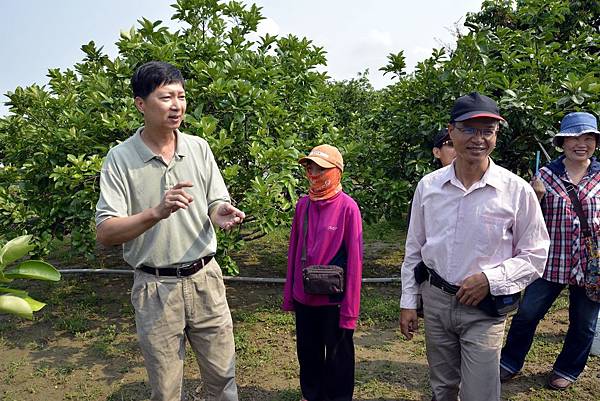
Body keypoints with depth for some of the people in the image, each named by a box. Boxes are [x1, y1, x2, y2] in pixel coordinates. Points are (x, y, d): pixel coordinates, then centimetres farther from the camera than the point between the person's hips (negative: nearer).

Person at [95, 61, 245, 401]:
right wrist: (157, 212, -29)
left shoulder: (198, 147, 1)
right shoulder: (120, 159, -9)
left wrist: (222, 214, -18)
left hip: (205, 278, 3)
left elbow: (216, 203, 6)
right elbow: (105, 233, -14)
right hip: (155, 287, -2)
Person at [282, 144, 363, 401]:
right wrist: (289, 294, 9)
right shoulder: (303, 205, 1)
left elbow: (354, 260, -13)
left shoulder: (348, 208, -14)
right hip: (304, 297, 5)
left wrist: (350, 308, -13)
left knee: (338, 357, 13)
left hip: (333, 299, -5)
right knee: (307, 353, 21)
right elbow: (294, 250, 7)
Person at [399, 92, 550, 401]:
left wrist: (490, 279, -17)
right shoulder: (428, 185, -4)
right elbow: (414, 250, 4)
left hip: (484, 309, -2)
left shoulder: (517, 190, -11)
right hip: (435, 300, 3)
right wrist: (408, 302, 5)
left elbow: (535, 256, -3)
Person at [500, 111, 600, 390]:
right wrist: (535, 197, -18)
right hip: (551, 261, -1)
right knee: (527, 314, 4)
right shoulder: (546, 174, -3)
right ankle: (510, 363, 24)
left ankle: (567, 370, 38)